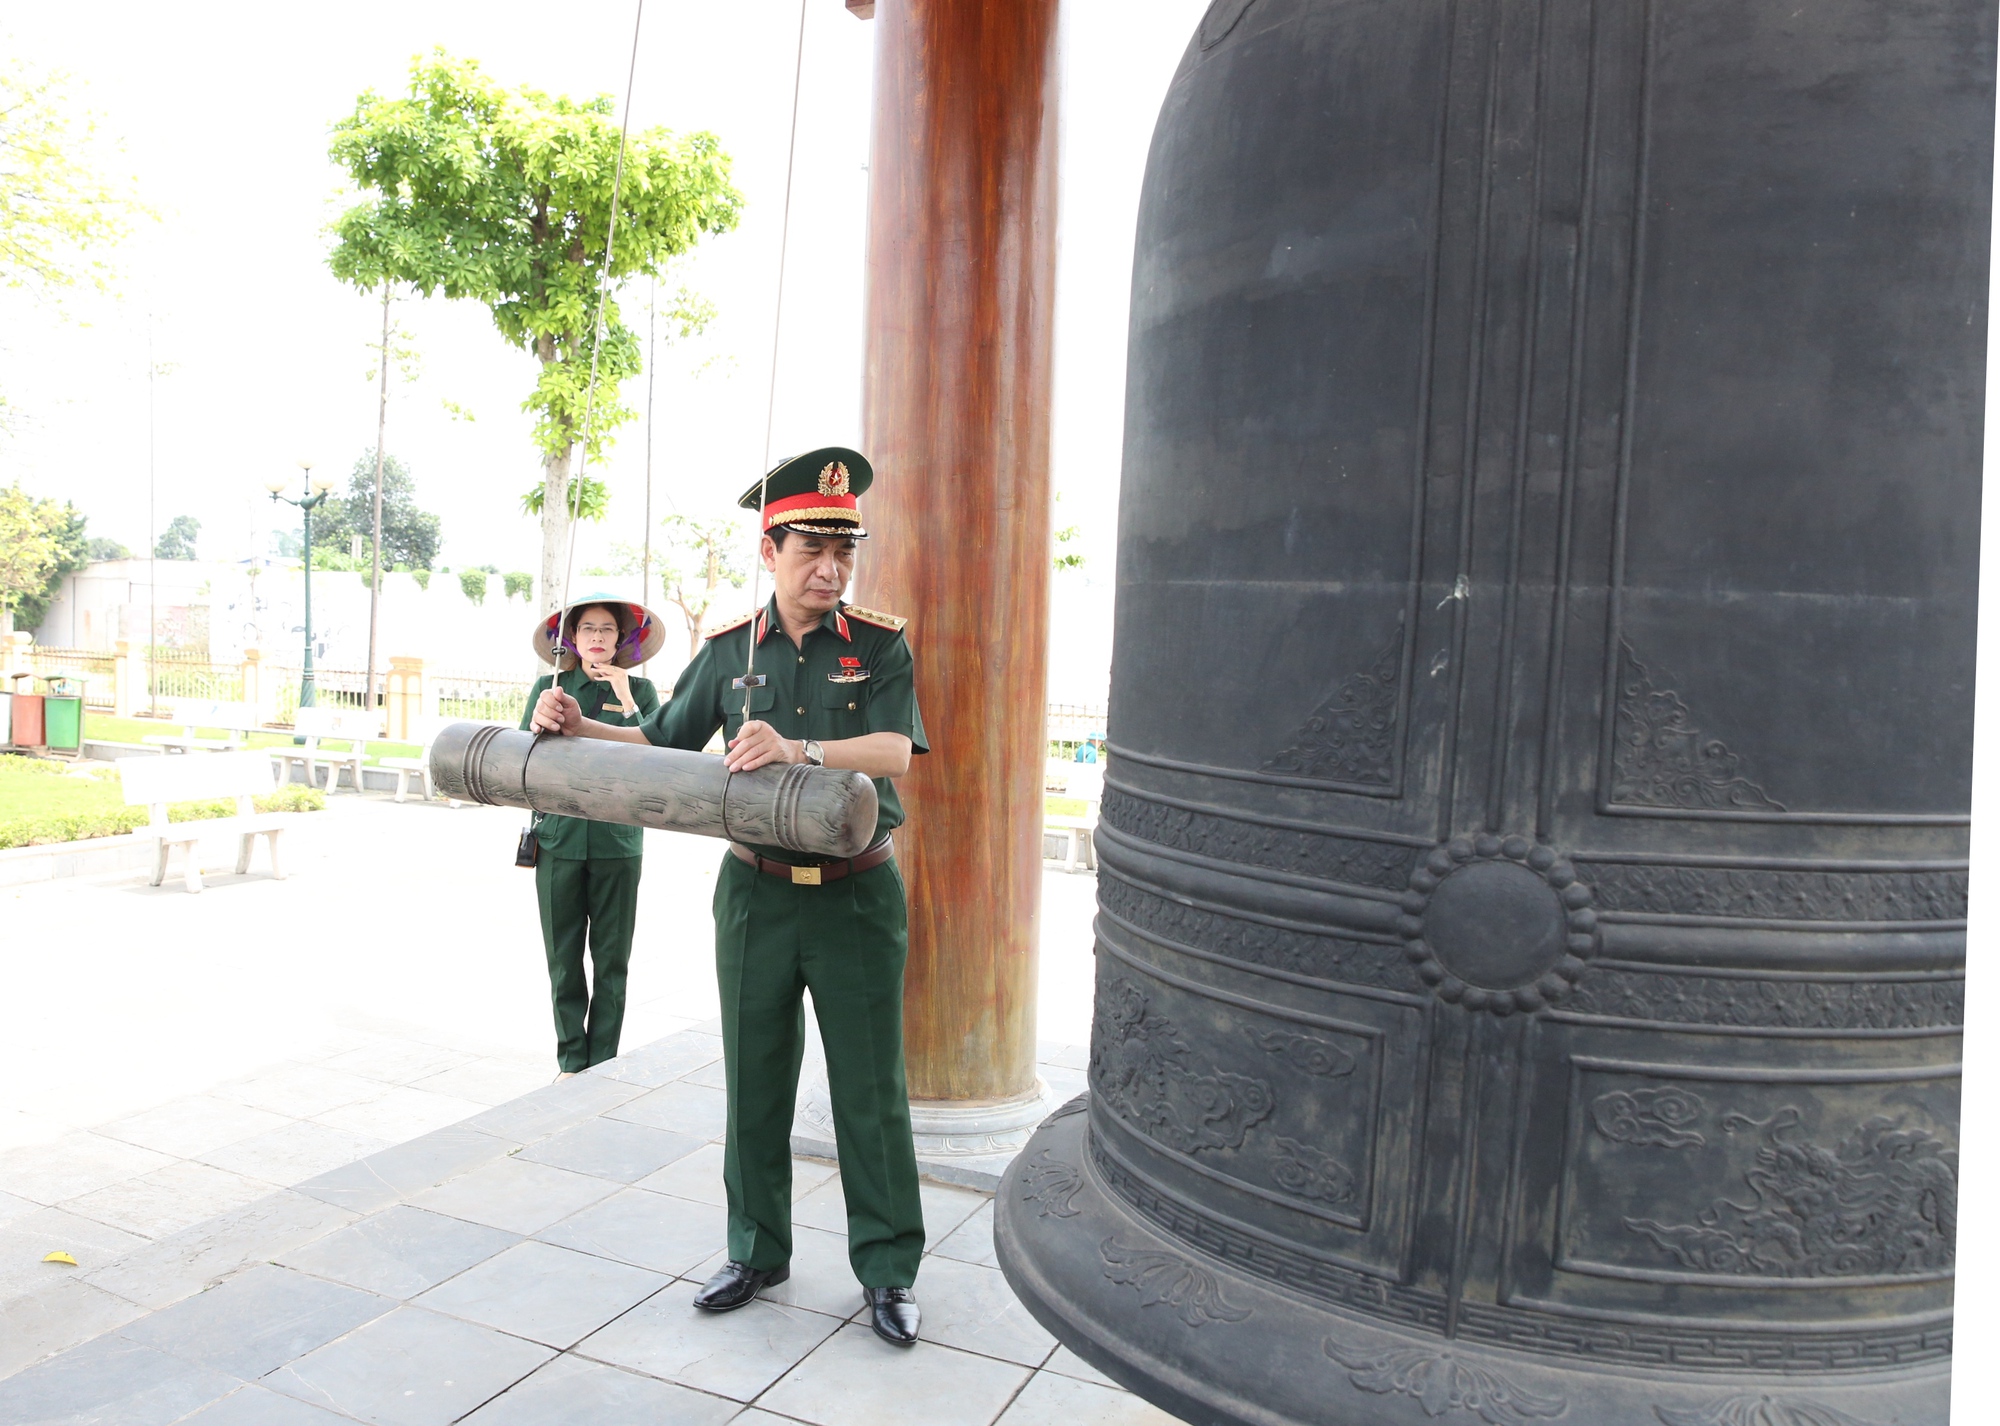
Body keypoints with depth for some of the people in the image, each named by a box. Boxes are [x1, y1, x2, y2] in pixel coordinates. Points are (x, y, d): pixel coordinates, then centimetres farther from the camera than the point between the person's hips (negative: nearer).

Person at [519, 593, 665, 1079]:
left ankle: (603, 1063, 16)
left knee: (612, 961, 5)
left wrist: (626, 700, -13)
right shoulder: (549, 687, 7)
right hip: (558, 836, 1)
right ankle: (571, 1061, 19)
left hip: (617, 840, -1)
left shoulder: (640, 689, 4)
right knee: (563, 958, 6)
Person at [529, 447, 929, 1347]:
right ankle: (758, 1251, 31)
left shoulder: (879, 646, -5)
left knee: (871, 1093, 4)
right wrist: (576, 727, -2)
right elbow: (664, 745, 13)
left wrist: (795, 749, -35)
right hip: (757, 892, 3)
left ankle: (889, 1272, 20)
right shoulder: (729, 651, 4)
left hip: (858, 896, -2)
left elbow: (895, 753, -20)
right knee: (755, 1085, 13)